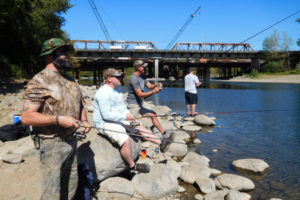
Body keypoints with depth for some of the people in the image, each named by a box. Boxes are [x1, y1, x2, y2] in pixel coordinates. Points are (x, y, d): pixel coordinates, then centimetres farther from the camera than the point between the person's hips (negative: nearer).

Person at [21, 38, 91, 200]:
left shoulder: (70, 80, 11)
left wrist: (84, 120, 1)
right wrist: (58, 119, -26)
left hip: (71, 141, 7)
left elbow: (80, 105, 21)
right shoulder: (39, 81, -13)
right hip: (51, 145, -7)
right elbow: (26, 117, -19)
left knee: (71, 187, 19)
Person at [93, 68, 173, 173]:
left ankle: (161, 143, 14)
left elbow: (123, 108, 18)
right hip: (106, 123, -10)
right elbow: (106, 115, -25)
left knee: (140, 127, 8)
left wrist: (130, 117, -2)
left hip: (119, 119, 10)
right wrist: (125, 117, -24)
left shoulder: (117, 91, 13)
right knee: (125, 140, -29)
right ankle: (133, 166, -11)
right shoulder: (103, 93, -19)